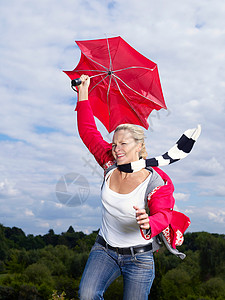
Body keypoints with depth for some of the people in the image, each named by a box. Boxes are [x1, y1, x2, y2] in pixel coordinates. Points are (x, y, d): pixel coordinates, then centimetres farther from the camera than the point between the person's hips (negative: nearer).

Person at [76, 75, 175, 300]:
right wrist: (83, 92, 1)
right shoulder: (111, 165, -3)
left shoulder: (156, 182, -16)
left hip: (139, 257, -3)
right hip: (104, 250, 3)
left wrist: (148, 224, -53)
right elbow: (88, 131, 3)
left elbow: (163, 215, -29)